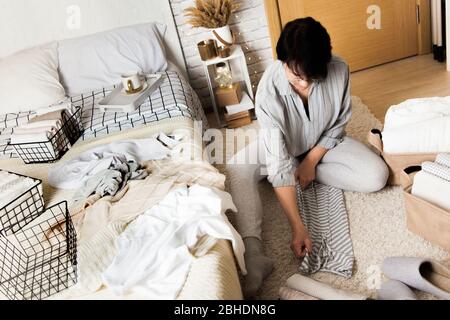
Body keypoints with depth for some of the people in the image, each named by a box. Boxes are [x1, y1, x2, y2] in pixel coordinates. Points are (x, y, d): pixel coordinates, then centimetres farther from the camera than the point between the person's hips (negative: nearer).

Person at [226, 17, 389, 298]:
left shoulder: (339, 70, -26)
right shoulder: (269, 90, -34)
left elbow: (339, 124, -7)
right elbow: (279, 165, -37)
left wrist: (311, 161, -16)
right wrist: (298, 227, -39)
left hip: (323, 143, 2)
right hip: (281, 146, -2)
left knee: (377, 177, -19)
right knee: (236, 172, -29)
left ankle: (308, 170, -5)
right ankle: (253, 254, -36)